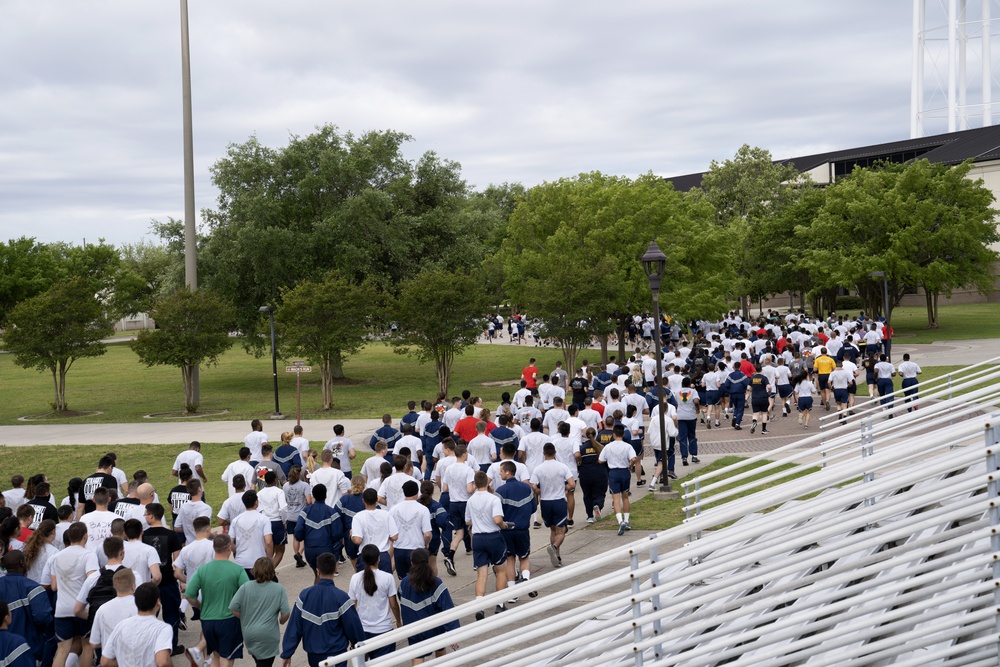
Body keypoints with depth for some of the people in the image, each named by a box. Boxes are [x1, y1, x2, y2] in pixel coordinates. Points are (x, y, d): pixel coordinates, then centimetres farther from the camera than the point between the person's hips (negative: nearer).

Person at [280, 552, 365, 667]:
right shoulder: (340, 597, -16)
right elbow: (353, 626, -9)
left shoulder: (305, 595, -6)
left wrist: (287, 653, 5)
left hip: (313, 654, 4)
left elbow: (294, 626, -3)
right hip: (335, 655, -4)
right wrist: (360, 644, 9)